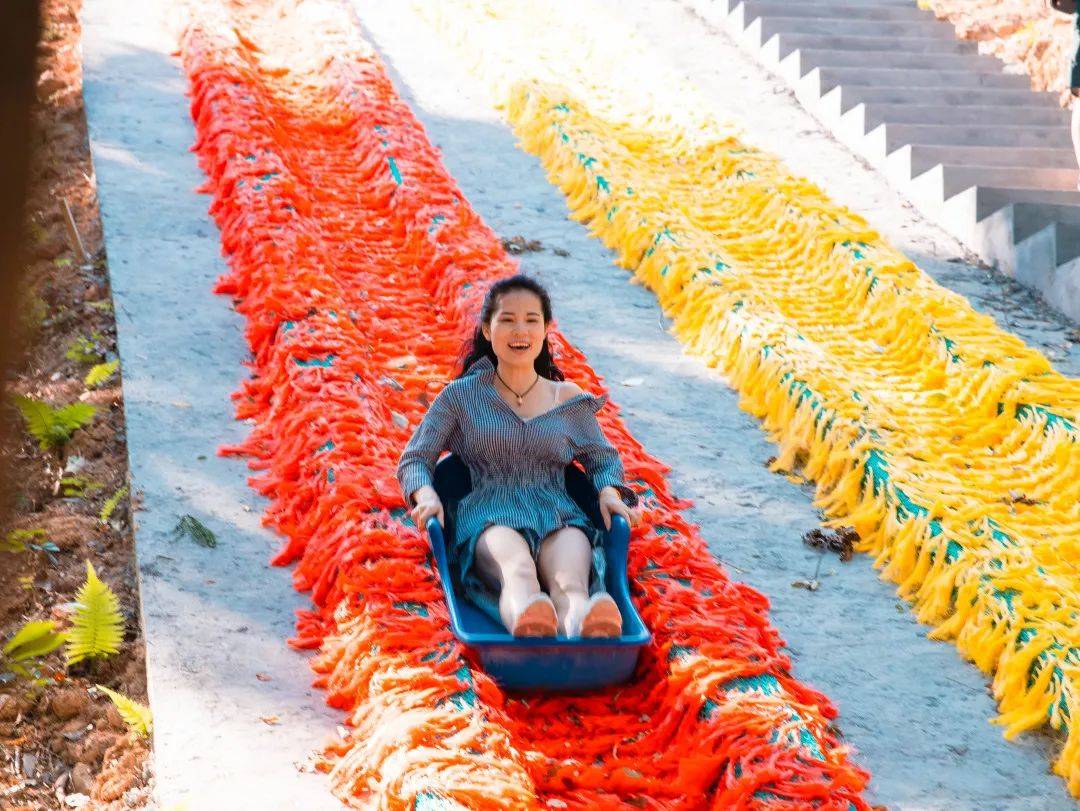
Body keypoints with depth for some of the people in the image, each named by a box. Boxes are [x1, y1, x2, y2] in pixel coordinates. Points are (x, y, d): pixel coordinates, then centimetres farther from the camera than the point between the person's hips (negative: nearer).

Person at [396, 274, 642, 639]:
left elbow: (603, 458, 28)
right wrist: (426, 494, -10)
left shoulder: (569, 400, 21)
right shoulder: (462, 396, 15)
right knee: (517, 570, -43)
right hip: (488, 516, -2)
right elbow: (414, 459, 13)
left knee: (570, 582, -40)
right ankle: (527, 623, -79)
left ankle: (584, 626, -76)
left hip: (559, 516, 2)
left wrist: (610, 492, 3)